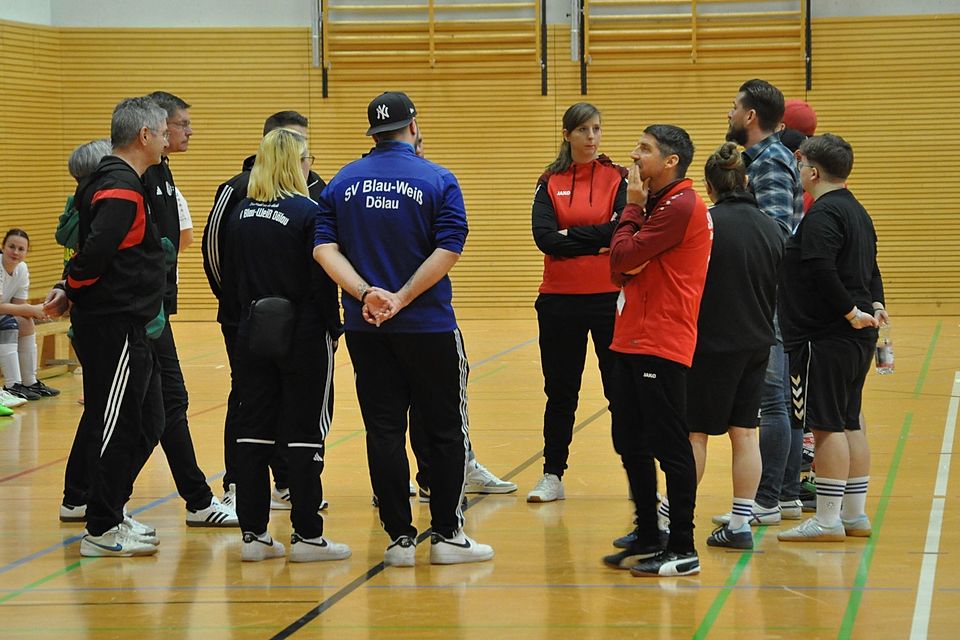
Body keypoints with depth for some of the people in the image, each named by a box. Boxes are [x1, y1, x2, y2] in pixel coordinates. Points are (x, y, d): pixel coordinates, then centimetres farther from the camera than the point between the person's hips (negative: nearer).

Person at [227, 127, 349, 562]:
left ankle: (254, 534, 9)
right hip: (302, 335, -5)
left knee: (253, 430, 7)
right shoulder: (307, 212, -13)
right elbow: (321, 279, -13)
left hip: (254, 334, 6)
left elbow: (235, 274, 11)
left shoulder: (243, 213, 5)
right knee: (304, 435, 1)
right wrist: (331, 328, -3)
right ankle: (306, 535, 4)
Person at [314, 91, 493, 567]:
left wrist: (365, 293, -14)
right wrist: (401, 298, -14)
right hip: (428, 327, -3)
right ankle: (447, 536, 9)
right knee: (445, 430, 8)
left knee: (384, 431, 6)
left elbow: (324, 247, -5)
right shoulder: (437, 181, -4)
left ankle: (399, 538, 6)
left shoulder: (343, 183, 6)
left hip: (365, 328, 3)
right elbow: (447, 250, -15)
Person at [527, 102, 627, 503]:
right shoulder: (551, 183, 5)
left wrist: (571, 236, -12)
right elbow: (544, 238, -9)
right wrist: (597, 241, -13)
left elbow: (623, 229, -14)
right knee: (560, 392, 9)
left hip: (609, 298, -2)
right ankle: (552, 476, 17)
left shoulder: (617, 178, 2)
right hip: (560, 300, 2)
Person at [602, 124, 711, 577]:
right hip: (633, 340, 10)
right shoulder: (658, 205, 20)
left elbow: (622, 257, -18)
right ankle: (647, 540, 23)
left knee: (669, 446, -6)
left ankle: (683, 550, -1)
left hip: (660, 346, -10)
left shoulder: (680, 207, -13)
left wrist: (632, 207, -5)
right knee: (631, 443, 14)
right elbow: (620, 268, 13)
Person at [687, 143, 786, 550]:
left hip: (712, 344, -6)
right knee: (744, 433, 9)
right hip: (757, 344, 6)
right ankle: (740, 524, 10)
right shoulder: (771, 227, 5)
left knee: (693, 432, 3)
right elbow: (783, 289, 14)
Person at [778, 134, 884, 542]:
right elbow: (870, 269, 19)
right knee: (849, 424, 14)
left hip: (825, 339, -10)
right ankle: (855, 515, 18)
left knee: (827, 425, -7)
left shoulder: (823, 214, -15)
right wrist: (874, 305, 6)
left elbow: (822, 270, -27)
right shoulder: (857, 212, 17)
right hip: (857, 339, 10)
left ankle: (827, 520, -5)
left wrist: (851, 311, -21)